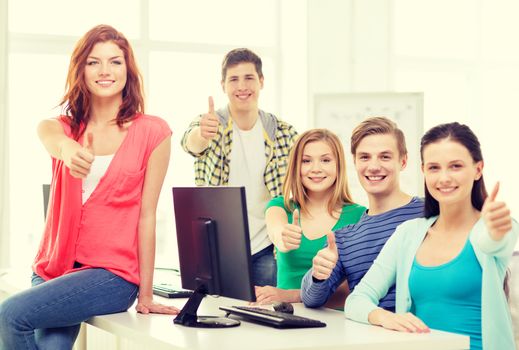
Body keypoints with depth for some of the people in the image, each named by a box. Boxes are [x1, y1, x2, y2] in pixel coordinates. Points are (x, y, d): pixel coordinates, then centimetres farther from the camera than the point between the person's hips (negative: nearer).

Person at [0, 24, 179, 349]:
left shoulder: (152, 132, 0)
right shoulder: (64, 125, 9)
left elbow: (146, 215, -2)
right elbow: (48, 133, -18)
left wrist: (146, 295, -3)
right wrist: (66, 148, -44)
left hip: (113, 274, -3)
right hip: (53, 268, 3)